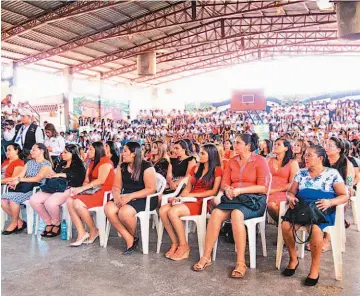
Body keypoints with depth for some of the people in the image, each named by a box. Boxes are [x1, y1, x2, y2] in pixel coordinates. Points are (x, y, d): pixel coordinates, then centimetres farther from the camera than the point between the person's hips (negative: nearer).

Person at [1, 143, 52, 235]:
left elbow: (37, 179, -15)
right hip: (24, 188, 7)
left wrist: (19, 180, -16)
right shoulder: (29, 162, 21)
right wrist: (14, 181, -12)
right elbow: (20, 175, 10)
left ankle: (14, 223, -5)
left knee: (13, 198, -27)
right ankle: (19, 222, -1)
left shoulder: (47, 164, -2)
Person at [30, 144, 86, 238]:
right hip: (55, 188, 8)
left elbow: (78, 178, -14)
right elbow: (54, 175, 25)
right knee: (34, 200, -12)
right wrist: (51, 175, 1)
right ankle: (49, 222, 1)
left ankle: (56, 224, -5)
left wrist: (60, 175, -12)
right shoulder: (61, 164, 26)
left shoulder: (78, 166, 4)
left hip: (68, 189, -7)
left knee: (50, 202, -33)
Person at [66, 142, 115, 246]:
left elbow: (101, 180, -18)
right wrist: (81, 189, -7)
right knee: (70, 201, -14)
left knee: (78, 203, -27)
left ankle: (94, 231, -8)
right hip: (92, 191, 9)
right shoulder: (92, 163, 22)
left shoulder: (105, 162, -6)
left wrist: (81, 189, -17)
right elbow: (86, 180, 14)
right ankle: (81, 233, -16)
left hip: (103, 193, -9)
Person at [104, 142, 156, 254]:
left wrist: (130, 196, -23)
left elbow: (151, 189, -16)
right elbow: (117, 186, 10)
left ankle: (134, 236, 0)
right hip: (126, 198, 6)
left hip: (144, 199, -6)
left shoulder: (146, 167, -10)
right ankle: (129, 239, -11)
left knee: (124, 212, -33)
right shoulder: (121, 167, 9)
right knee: (108, 209, -22)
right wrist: (117, 195, -15)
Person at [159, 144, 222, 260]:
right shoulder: (195, 168, 21)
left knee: (173, 212, -28)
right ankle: (175, 243, -12)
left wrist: (193, 195, -10)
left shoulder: (217, 170, 3)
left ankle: (184, 246, -14)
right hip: (189, 201, 6)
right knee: (163, 210, -19)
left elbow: (214, 191, -7)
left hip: (203, 202, -6)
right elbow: (188, 188, 16)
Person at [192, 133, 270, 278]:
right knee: (216, 213, -26)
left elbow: (263, 187, -8)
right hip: (233, 198, 4)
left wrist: (240, 190, -17)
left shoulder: (260, 161, -1)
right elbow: (224, 183, 12)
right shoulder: (232, 161, 14)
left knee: (236, 214, -36)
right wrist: (227, 189, -12)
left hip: (253, 200, -4)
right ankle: (206, 256, -19)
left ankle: (241, 262, -30)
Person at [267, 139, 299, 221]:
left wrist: (275, 190, -10)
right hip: (268, 192, 3)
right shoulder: (269, 161, 20)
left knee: (272, 204, -35)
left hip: (282, 193, -3)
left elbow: (292, 184, 0)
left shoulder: (293, 163, 9)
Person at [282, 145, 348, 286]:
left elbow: (344, 196, 1)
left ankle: (315, 268, -16)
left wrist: (330, 202, -18)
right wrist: (291, 198, -8)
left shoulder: (332, 173, 4)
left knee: (314, 228, -36)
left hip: (322, 210, -3)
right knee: (286, 225, -27)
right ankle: (293, 259, -2)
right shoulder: (301, 173, 14)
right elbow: (291, 191, 16)